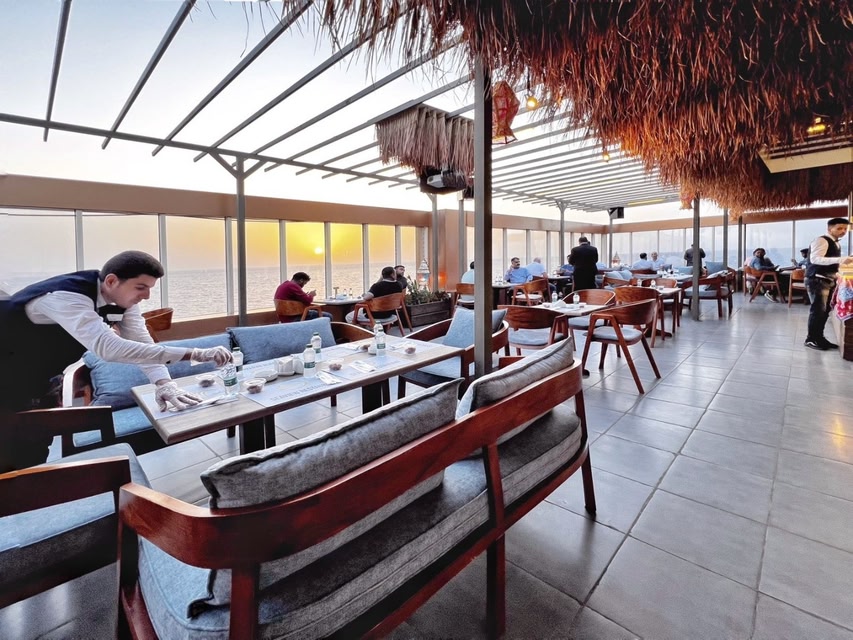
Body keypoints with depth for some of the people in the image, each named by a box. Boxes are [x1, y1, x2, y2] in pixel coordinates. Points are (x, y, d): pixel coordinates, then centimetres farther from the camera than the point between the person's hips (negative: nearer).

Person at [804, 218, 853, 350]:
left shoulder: (836, 243, 18)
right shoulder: (821, 240, -13)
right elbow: (815, 259, -27)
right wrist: (840, 260, -32)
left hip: (828, 280, 10)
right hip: (817, 280, -9)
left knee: (825, 311, 12)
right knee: (818, 310, -8)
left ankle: (819, 337, 20)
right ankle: (811, 339, 0)